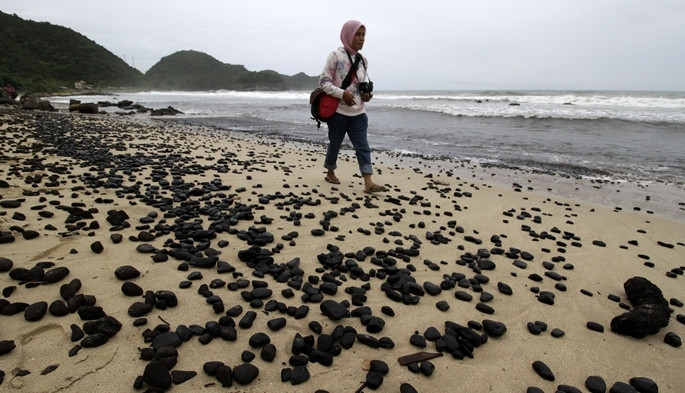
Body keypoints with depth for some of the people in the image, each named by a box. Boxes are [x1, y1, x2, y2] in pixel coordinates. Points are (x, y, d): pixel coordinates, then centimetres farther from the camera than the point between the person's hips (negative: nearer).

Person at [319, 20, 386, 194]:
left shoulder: (362, 60, 9)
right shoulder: (335, 55, -8)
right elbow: (323, 81, -11)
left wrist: (367, 93, 0)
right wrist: (342, 93, -24)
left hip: (358, 112, 5)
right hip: (338, 111, -5)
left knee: (363, 146, -5)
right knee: (335, 144, 10)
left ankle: (368, 183, -9)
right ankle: (330, 173, 33)